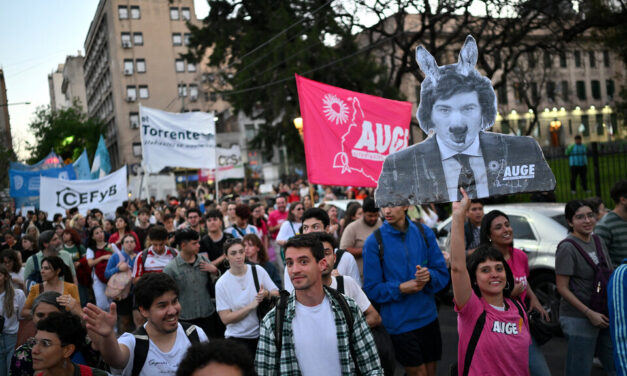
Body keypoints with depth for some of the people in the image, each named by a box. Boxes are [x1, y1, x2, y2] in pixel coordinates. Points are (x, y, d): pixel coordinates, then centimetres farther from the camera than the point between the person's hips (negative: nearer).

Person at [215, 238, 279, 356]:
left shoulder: (258, 271, -3)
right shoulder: (222, 284, -8)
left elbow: (277, 294, 2)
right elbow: (225, 319, -11)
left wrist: (266, 294, -20)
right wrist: (251, 306, -18)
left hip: (263, 333, 2)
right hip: (238, 338, -2)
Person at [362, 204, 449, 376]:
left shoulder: (424, 232, -1)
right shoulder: (374, 242, -10)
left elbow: (443, 274, 3)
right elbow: (372, 289, -7)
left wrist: (429, 275, -18)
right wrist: (400, 289, -20)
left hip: (428, 317, 4)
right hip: (399, 322, -4)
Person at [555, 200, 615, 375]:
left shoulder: (597, 241, 7)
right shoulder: (567, 247, -15)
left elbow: (609, 276, 18)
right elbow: (562, 288, -16)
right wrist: (589, 313, -19)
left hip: (603, 316, 7)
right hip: (578, 319, -7)